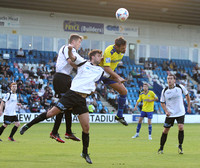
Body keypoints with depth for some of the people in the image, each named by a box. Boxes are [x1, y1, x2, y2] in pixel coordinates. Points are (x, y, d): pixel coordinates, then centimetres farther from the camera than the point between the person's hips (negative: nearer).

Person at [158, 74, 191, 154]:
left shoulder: (180, 87, -9)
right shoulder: (164, 91, -7)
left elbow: (187, 95, 9)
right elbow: (162, 102, 5)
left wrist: (189, 106, 9)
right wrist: (166, 111, -10)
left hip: (180, 113, -1)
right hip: (170, 114, 1)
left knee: (181, 127, -18)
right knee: (165, 130, 2)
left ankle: (180, 146, 0)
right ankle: (161, 148, 18)